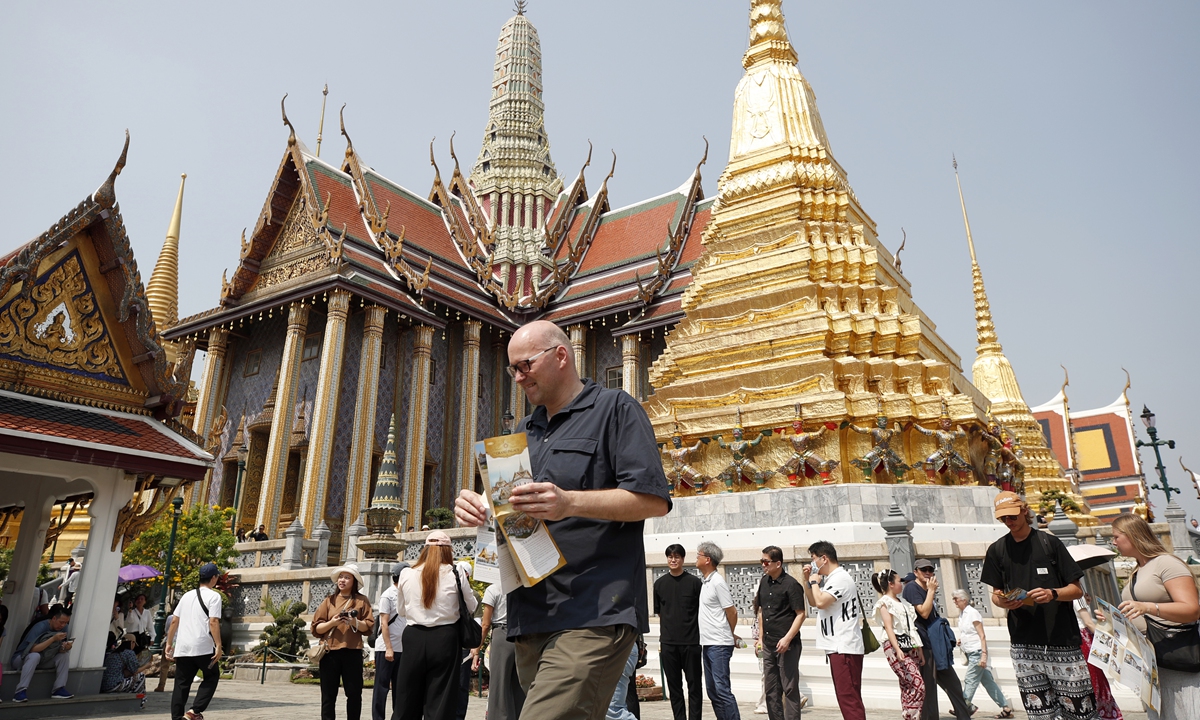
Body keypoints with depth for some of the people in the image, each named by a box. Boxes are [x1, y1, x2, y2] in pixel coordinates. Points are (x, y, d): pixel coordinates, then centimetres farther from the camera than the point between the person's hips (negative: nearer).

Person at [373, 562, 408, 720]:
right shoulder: (387, 595, -9)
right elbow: (384, 623, -13)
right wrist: (388, 648, -17)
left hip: (402, 648, 7)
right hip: (386, 648, -7)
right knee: (382, 686, 1)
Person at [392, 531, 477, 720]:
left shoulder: (406, 574, 0)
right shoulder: (455, 575, -6)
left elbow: (402, 611, 13)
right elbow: (471, 607, 6)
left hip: (413, 638, 2)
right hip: (444, 639, -2)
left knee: (407, 699, 12)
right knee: (439, 702, 5)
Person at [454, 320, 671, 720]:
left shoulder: (615, 408, 0)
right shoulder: (526, 429, 22)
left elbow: (654, 500, -10)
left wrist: (570, 503, -23)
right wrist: (477, 506, 1)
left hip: (593, 614, -7)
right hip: (530, 614, 7)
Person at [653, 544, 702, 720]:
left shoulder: (694, 582, -2)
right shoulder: (660, 583, 6)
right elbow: (659, 613, 11)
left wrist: (701, 635, -1)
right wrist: (662, 638, 6)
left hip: (691, 641, -2)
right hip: (668, 643, 3)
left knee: (694, 684, 5)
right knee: (674, 685, 9)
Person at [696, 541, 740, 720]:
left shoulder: (717, 582, -14)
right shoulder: (704, 582, 11)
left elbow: (732, 613, -11)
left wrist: (730, 635, 4)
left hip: (719, 645, -9)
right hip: (707, 644, 9)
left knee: (722, 689, -7)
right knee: (712, 690, 12)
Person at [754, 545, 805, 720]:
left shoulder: (791, 584, -12)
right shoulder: (764, 582, 8)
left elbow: (800, 614, -13)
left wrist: (787, 638, -20)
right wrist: (761, 637, 14)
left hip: (787, 645, -7)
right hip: (768, 645, 7)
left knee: (789, 688, 0)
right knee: (771, 689, 14)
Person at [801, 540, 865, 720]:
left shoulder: (840, 578, -15)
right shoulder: (831, 579, 16)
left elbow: (820, 602, -26)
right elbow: (813, 602, 24)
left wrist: (815, 581, -9)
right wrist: (807, 580, 11)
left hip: (845, 648, -11)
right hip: (837, 647, 11)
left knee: (849, 698, -10)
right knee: (846, 697, 14)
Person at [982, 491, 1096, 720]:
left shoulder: (1049, 543, 3)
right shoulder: (996, 550, 10)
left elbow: (1077, 590, 2)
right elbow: (996, 594, 15)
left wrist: (1053, 594, -17)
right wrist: (1003, 602, -7)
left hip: (1061, 640, -2)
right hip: (1023, 644, 2)